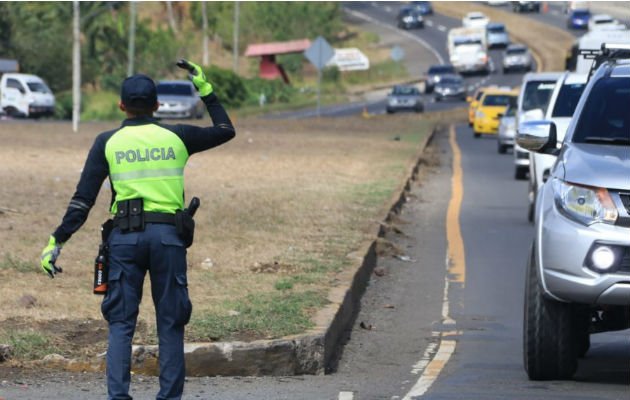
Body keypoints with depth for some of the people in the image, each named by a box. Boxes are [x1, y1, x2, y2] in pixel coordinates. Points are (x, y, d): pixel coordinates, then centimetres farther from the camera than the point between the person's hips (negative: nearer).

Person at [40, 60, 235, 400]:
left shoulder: (107, 142, 5)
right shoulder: (176, 137, 7)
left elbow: (82, 200, 0)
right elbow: (225, 131, 23)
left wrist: (57, 242, 2)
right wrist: (205, 89, 30)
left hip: (125, 238, 0)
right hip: (168, 236, 0)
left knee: (120, 323, 3)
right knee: (170, 323, 7)